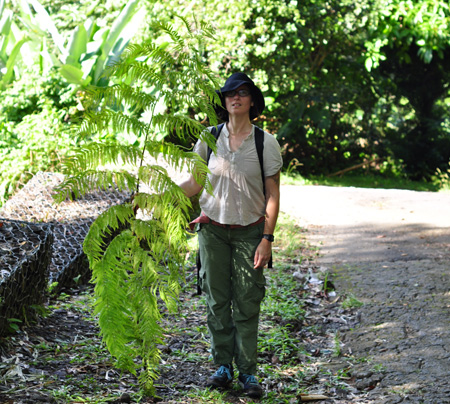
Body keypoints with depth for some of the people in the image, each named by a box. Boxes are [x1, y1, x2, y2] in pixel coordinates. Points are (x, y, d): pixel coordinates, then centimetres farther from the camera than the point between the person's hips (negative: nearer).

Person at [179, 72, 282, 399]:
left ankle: (248, 372, 7)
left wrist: (267, 239, -9)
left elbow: (273, 195, -3)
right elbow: (196, 183, 10)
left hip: (250, 231, -2)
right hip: (213, 228, 2)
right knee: (217, 300, 3)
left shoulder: (266, 143, -4)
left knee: (247, 303, -2)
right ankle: (223, 366, 14)